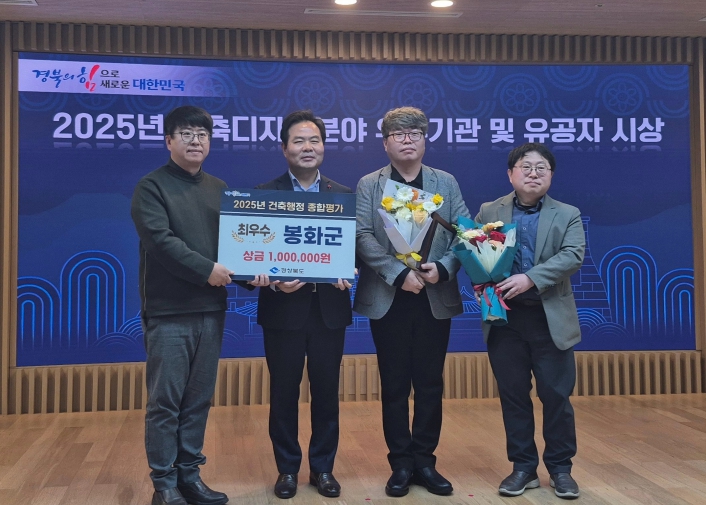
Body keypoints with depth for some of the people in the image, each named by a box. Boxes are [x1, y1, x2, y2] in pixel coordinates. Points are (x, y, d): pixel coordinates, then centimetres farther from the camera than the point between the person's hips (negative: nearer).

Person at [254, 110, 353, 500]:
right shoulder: (264, 193, 0)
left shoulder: (344, 195, 7)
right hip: (283, 308, -2)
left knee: (326, 391, 9)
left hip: (329, 308, 2)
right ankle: (287, 468, 23)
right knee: (284, 392, 8)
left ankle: (323, 468, 24)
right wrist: (273, 281, -19)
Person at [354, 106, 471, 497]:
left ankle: (424, 461, 20)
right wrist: (399, 274, -19)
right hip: (388, 299, -1)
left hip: (436, 298, 2)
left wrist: (442, 268, -16)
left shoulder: (446, 183, 9)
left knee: (430, 386, 8)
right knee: (394, 387, 6)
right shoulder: (368, 185, 3)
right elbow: (363, 238, -8)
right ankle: (401, 465, 17)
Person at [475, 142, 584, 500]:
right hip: (504, 317, 1)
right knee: (513, 396, 7)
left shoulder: (568, 215, 5)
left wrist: (530, 278, -22)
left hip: (551, 318, -1)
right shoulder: (488, 212, 8)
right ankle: (523, 467, 20)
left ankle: (560, 468, 19)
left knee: (556, 396, 4)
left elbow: (573, 256, -9)